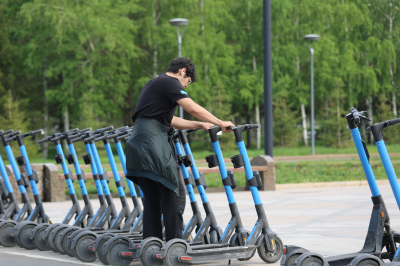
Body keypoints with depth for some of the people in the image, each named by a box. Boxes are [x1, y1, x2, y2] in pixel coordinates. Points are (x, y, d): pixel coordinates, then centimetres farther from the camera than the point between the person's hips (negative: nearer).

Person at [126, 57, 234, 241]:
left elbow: (170, 121, 30)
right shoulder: (169, 82, -3)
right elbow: (193, 109, -12)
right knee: (174, 194, -7)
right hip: (152, 141, -10)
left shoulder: (155, 84, 28)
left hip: (139, 143, 10)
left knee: (152, 198, 11)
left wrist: (200, 125, 27)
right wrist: (221, 124, -4)